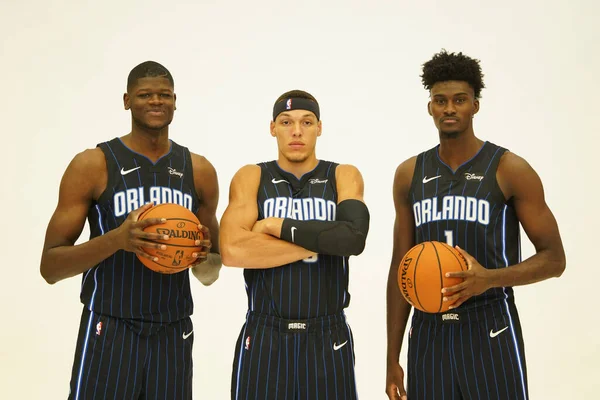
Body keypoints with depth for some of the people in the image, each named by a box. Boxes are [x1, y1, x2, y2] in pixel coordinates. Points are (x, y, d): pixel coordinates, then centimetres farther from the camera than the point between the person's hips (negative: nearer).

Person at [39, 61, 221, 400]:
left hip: (174, 334, 4)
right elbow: (50, 266, -7)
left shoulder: (199, 170, 6)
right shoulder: (92, 165, -5)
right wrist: (116, 239, -23)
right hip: (109, 331, -3)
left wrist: (205, 258, -8)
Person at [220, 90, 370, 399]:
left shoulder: (344, 177, 2)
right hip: (264, 338, 0)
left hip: (328, 339, 1)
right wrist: (320, 240, -14)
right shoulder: (250, 178, 0)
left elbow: (354, 237, -18)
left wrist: (276, 226, -15)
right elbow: (233, 251, -17)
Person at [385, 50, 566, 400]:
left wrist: (491, 278, -23)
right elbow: (401, 267, 9)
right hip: (428, 332, 3)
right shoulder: (409, 174, 5)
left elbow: (554, 259, -5)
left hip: (489, 332, -3)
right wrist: (393, 357, 7)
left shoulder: (510, 170, -6)